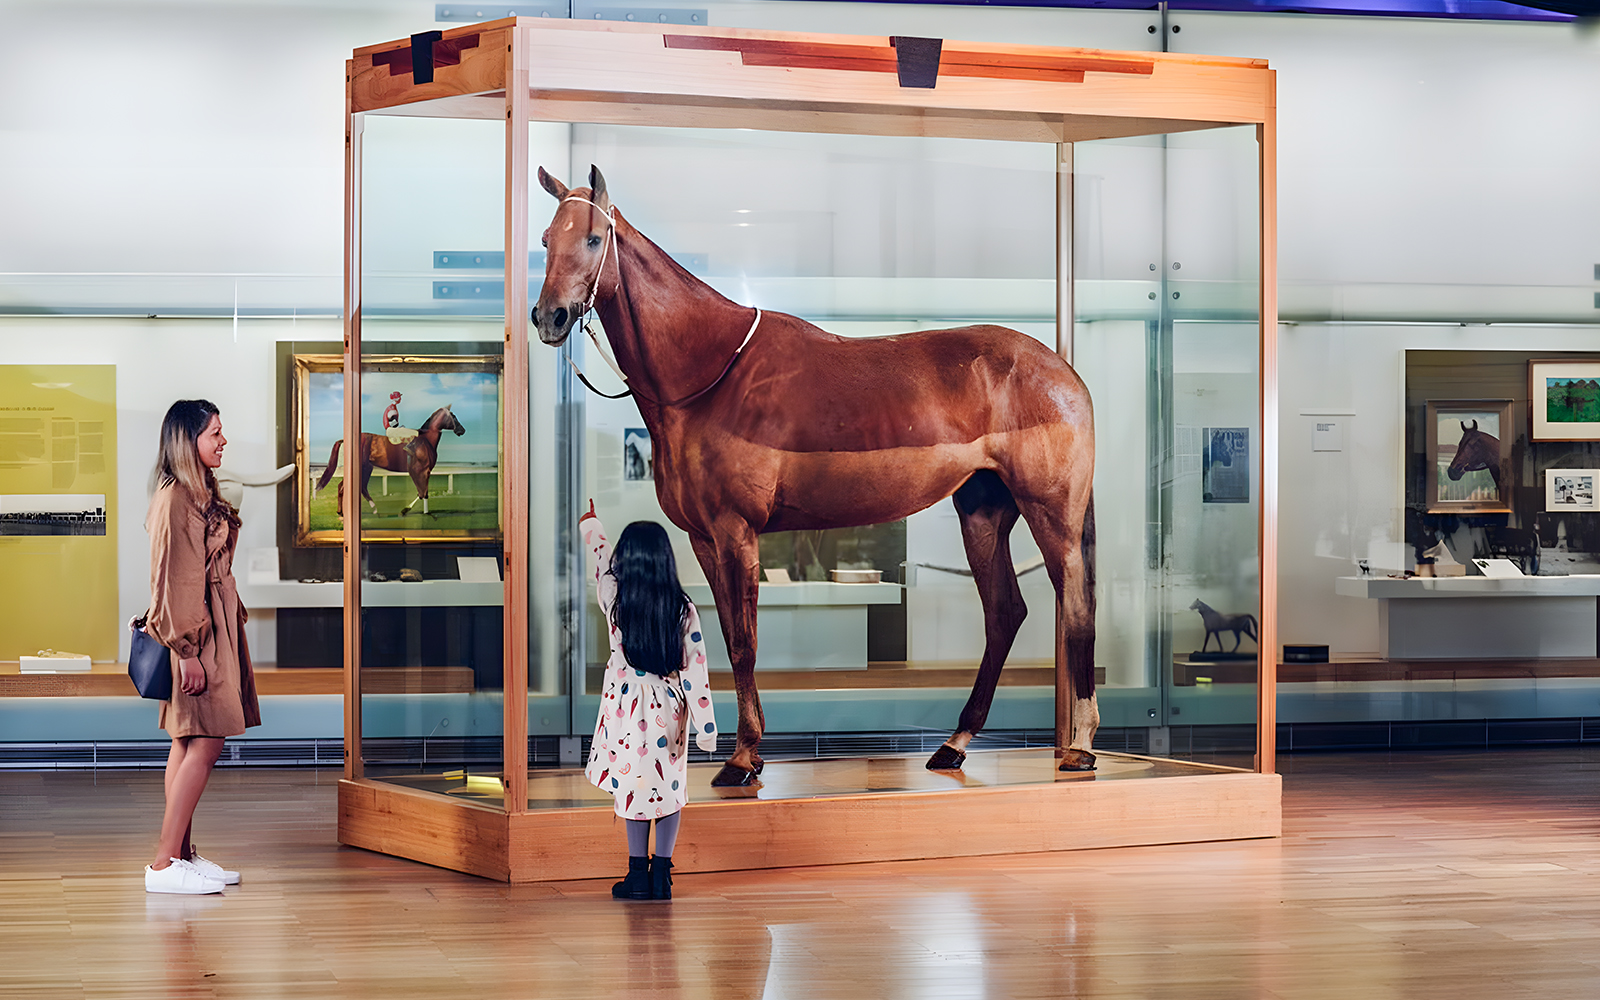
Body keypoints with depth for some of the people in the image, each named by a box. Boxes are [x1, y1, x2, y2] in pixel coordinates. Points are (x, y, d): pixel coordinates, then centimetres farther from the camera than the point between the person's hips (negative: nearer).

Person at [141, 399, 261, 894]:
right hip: (196, 634, -10)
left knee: (188, 744, 10)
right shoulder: (174, 500, -16)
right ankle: (164, 863, -12)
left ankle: (182, 854, 14)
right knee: (204, 744, -12)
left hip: (213, 629, 10)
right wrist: (187, 650, -20)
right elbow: (171, 579, -19)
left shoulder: (200, 495, 15)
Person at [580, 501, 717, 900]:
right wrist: (705, 726, -1)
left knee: (635, 786, 9)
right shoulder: (684, 610, -9)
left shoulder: (615, 601, -8)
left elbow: (603, 562, 14)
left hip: (628, 708, -1)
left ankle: (639, 875, 10)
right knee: (670, 787, 13)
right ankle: (661, 875, 12)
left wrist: (590, 524, 35)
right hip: (669, 707, 1)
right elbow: (696, 671, -8)